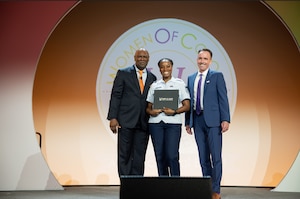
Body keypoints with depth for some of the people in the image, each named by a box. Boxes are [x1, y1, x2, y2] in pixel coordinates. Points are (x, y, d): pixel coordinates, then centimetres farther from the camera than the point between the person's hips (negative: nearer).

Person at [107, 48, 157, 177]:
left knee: (139, 156, 5)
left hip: (143, 123, 3)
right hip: (126, 122, -3)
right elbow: (115, 96, -1)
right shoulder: (123, 73, 3)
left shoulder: (152, 78, 12)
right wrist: (113, 118, -9)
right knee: (124, 154, 1)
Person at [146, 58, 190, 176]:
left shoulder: (179, 83, 9)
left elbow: (187, 106, 3)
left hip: (173, 123, -3)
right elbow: (148, 106, 16)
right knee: (160, 156, 2)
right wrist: (151, 111, -7)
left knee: (172, 156, -11)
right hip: (156, 122, 3)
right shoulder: (154, 85, 16)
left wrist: (174, 111, -13)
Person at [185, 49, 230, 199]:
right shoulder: (191, 78, 15)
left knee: (215, 156, -4)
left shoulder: (217, 76, 1)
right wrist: (188, 121, 11)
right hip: (197, 120, 5)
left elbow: (223, 99, -4)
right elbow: (189, 101, 15)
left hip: (212, 120, -4)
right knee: (203, 157, 9)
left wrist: (225, 119, -12)